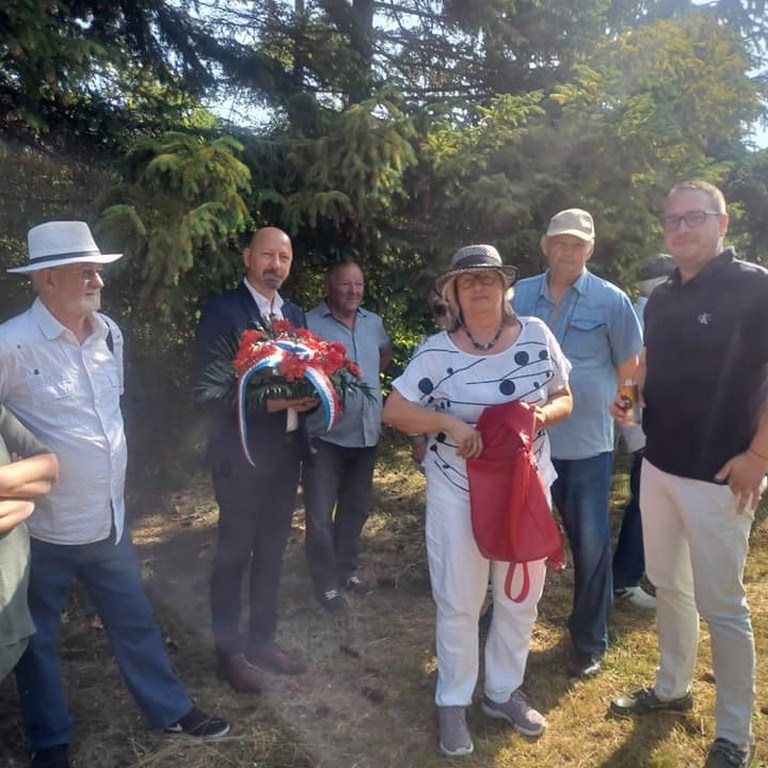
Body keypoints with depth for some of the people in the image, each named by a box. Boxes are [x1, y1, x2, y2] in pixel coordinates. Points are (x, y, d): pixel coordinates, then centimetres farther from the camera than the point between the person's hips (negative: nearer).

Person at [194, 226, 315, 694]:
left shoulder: (295, 314, 12)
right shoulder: (222, 310, -9)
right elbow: (207, 384, -15)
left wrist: (308, 397, -8)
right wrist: (266, 402, -23)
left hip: (286, 450, 7)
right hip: (241, 453, -6)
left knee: (272, 551, 16)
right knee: (235, 553, 6)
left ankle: (263, 640, 32)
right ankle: (230, 651, 23)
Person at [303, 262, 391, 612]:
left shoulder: (373, 322, 8)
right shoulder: (309, 323, -12)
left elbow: (386, 351, 28)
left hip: (366, 433, 6)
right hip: (325, 435, -6)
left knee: (356, 508, 18)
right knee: (321, 514, 1)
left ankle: (347, 569, 36)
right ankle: (326, 582, 18)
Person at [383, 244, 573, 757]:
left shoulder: (537, 335, -3)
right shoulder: (437, 351, -10)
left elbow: (565, 397, 6)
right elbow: (394, 410, -8)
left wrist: (544, 413, -17)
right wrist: (449, 422, -22)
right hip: (458, 492, -2)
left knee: (521, 600, 16)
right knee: (459, 604, 9)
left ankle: (504, 692, 39)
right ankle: (453, 703, 30)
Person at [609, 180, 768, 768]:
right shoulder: (661, 298, 10)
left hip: (718, 476, -7)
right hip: (658, 465, 7)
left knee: (721, 604, 4)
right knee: (668, 586, 19)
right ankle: (672, 688, 38)